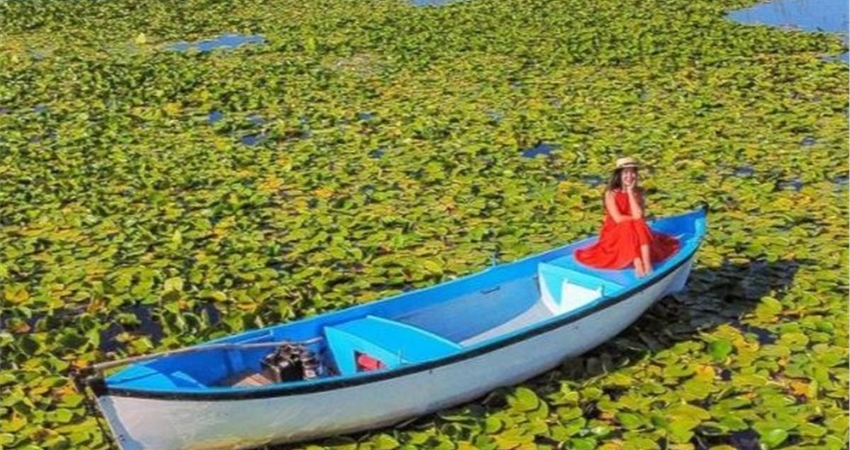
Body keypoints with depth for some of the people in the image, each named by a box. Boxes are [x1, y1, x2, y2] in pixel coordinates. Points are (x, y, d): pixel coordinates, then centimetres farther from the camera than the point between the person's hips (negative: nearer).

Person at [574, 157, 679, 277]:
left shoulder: (638, 192, -1)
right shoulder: (611, 193, -10)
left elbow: (638, 215, -16)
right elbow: (618, 219, -19)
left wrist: (630, 192, -15)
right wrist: (634, 219, -11)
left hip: (636, 234, 3)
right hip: (615, 233, -3)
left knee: (640, 227, -28)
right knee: (628, 227, -32)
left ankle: (647, 264, -39)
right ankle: (637, 264, -44)